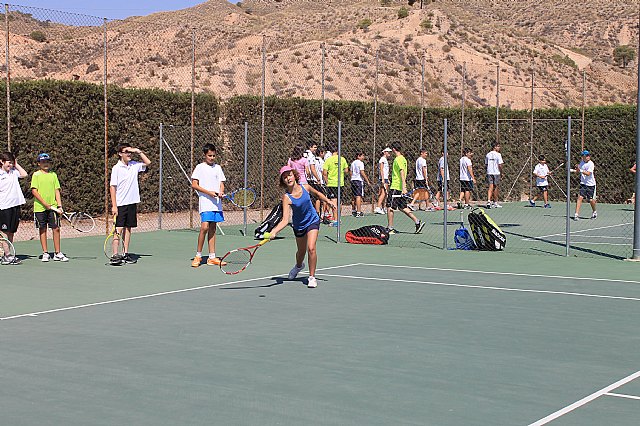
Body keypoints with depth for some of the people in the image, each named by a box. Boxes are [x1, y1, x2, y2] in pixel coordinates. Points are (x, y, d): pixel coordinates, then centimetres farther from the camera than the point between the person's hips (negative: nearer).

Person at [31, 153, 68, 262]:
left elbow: (57, 190, 9)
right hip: (40, 207, -2)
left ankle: (57, 253, 3)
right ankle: (45, 253, 11)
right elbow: (34, 191, -6)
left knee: (56, 228, -2)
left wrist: (59, 205, -1)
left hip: (53, 207, 2)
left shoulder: (53, 175, 11)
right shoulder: (36, 175, 1)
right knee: (42, 229, 4)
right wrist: (45, 204, -13)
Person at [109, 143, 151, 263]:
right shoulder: (116, 168, -7)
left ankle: (126, 254, 13)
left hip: (132, 203, 5)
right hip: (120, 204, -5)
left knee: (128, 228, 8)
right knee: (119, 229, -7)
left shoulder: (134, 165, 8)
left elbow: (148, 163, 20)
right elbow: (112, 187, -8)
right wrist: (114, 206, -13)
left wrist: (138, 152, 7)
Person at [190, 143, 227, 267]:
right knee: (204, 227, -17)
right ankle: (198, 256, -6)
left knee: (212, 229, 7)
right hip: (205, 202, -5)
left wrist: (221, 192, -8)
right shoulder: (200, 167, 0)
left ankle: (212, 257, 10)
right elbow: (194, 185, -5)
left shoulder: (218, 167, 14)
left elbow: (221, 183, 14)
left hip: (216, 203, 5)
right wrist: (209, 192, -14)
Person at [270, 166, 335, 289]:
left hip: (312, 222, 0)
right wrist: (274, 231, -48)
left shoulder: (305, 187, -17)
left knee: (311, 248, -19)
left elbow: (317, 194, 8)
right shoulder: (286, 198, -25)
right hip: (299, 226, 0)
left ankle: (312, 277, -3)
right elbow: (285, 220, -33)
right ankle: (299, 266, 55)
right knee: (301, 251, 18)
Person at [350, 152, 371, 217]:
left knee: (354, 196, 19)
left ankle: (353, 210, 30)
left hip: (353, 180, 8)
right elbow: (362, 172, -16)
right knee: (359, 196, -10)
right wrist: (367, 181, -14)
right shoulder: (360, 163, -9)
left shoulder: (353, 163, 16)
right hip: (359, 180, -8)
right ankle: (358, 212, -15)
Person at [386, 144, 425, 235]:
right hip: (400, 188, 9)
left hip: (395, 187, -9)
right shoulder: (402, 158, 16)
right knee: (402, 208, 11)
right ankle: (418, 222, 5)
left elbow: (402, 174, -22)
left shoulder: (398, 159, -13)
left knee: (389, 207, -2)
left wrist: (403, 188, -28)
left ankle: (390, 228, 2)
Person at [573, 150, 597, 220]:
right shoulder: (582, 162, 6)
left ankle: (594, 211, 34)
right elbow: (578, 171, 16)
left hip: (590, 184, -4)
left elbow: (588, 173, -25)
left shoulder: (591, 164, -14)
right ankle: (576, 214, -17)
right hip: (583, 183, 4)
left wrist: (580, 170, -34)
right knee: (580, 197, -12)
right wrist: (577, 168, -6)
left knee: (591, 200, 4)